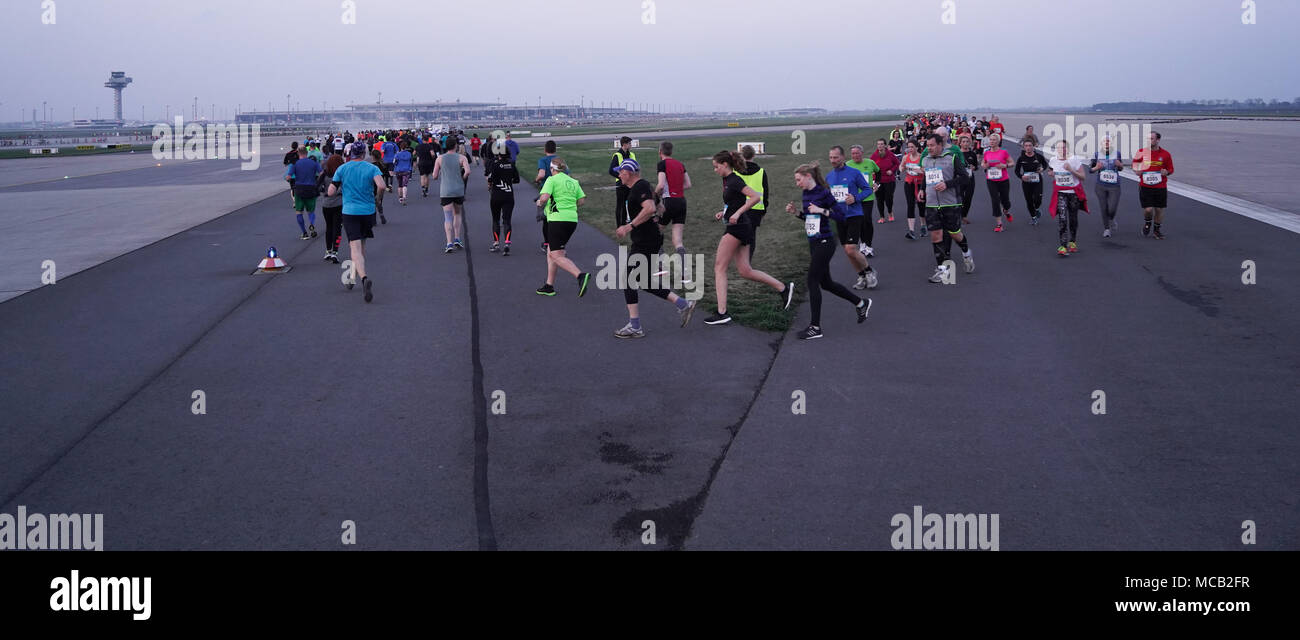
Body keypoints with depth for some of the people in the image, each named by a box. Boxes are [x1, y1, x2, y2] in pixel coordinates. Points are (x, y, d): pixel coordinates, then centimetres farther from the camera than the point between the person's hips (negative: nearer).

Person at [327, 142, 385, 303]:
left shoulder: (342, 169, 1)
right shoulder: (372, 168, -2)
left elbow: (330, 192, 0)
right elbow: (381, 186, -18)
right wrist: (374, 193, 3)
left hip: (349, 212, -1)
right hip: (368, 211, 1)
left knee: (355, 247, -9)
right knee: (361, 245, 19)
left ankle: (364, 277, -32)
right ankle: (353, 277, 30)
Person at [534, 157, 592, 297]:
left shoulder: (552, 180, -4)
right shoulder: (573, 182, 15)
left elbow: (544, 197, -19)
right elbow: (582, 200, 9)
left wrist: (540, 203, 2)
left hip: (557, 219, -8)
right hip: (572, 219, 8)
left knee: (557, 256, -7)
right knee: (550, 252, 18)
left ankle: (581, 276, -26)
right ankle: (549, 286, 20)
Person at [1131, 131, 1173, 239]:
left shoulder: (1166, 154, 0)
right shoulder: (1141, 152, 0)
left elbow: (1171, 170, 8)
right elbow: (1135, 164, 15)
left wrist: (1166, 172, -14)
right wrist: (1136, 171, -5)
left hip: (1161, 187, 1)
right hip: (1145, 186, -1)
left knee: (1159, 210, 7)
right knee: (1148, 209, -9)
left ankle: (1156, 230, 26)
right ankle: (1147, 223, 25)